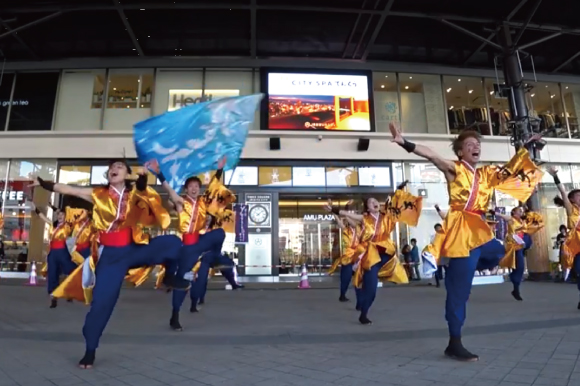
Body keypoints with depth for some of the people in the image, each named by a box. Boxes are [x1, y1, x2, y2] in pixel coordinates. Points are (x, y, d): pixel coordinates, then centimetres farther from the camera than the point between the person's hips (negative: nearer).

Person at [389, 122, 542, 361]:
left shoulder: (487, 173, 16)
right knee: (460, 288, -6)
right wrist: (404, 143, -32)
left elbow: (510, 170, 30)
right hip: (461, 231, -8)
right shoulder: (455, 169, -3)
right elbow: (431, 155, -18)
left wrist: (527, 147, 28)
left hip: (479, 230, 8)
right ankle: (454, 343, 4)